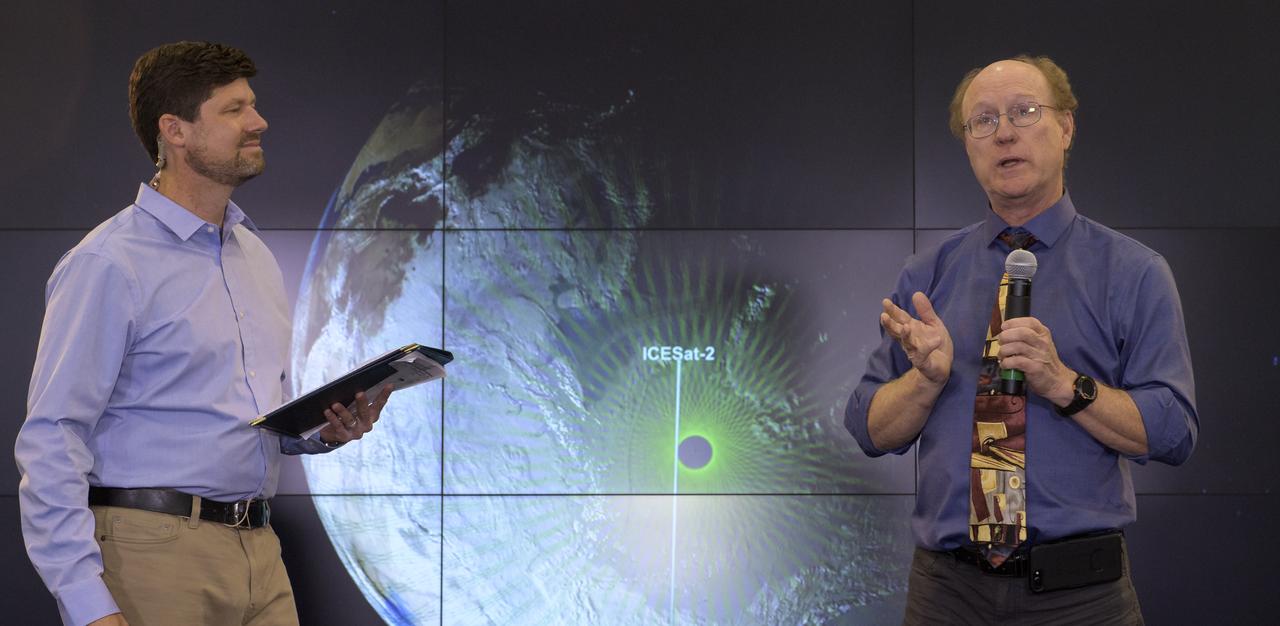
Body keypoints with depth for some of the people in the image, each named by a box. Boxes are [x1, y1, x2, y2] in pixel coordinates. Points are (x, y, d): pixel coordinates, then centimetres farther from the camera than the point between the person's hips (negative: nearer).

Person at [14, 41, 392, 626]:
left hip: (260, 555, 7)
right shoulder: (108, 265, -9)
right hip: (157, 554, -7)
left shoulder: (255, 254, 16)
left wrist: (325, 429, 4)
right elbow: (51, 441, -14)